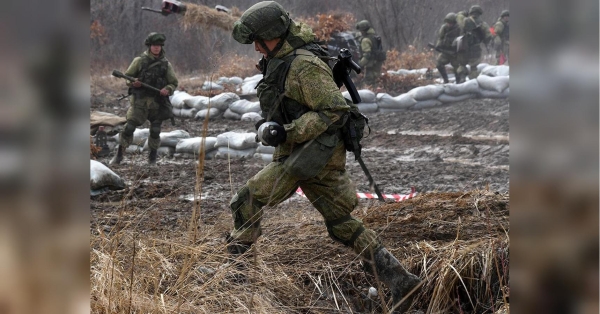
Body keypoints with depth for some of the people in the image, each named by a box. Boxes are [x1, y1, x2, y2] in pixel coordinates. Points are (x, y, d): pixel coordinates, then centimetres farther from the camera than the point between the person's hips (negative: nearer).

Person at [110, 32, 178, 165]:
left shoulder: (166, 64, 6)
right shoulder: (139, 61, 1)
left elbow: (174, 83, 10)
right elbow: (126, 77, 7)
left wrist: (168, 89, -11)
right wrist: (133, 83, -15)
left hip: (157, 102, 2)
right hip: (140, 100, -2)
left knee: (155, 131, 2)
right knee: (129, 127, -9)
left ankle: (152, 157, 19)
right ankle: (119, 155, 1)